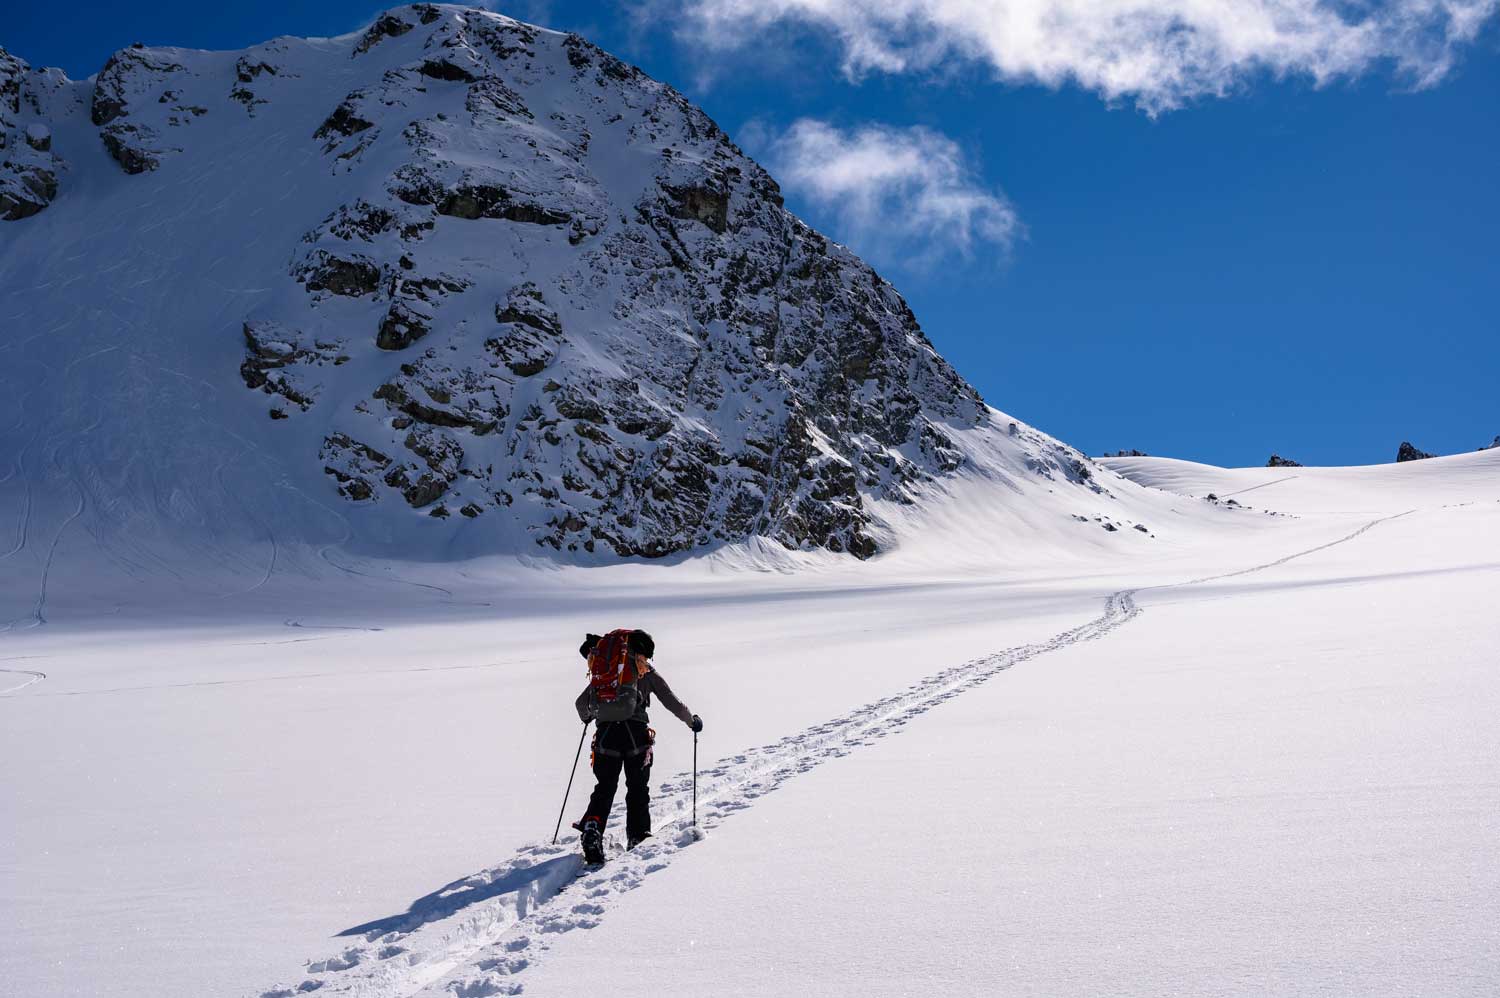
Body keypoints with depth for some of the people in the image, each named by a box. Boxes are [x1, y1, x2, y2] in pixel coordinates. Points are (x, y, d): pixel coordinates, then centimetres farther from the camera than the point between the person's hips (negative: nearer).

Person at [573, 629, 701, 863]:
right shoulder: (647, 673, 10)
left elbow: (581, 702, 24)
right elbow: (672, 702, 9)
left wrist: (586, 717, 46)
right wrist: (692, 720, 25)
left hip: (605, 732, 2)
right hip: (636, 732, -2)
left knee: (605, 787, 8)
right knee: (638, 789, 11)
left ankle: (592, 826, -13)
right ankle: (637, 837, 10)